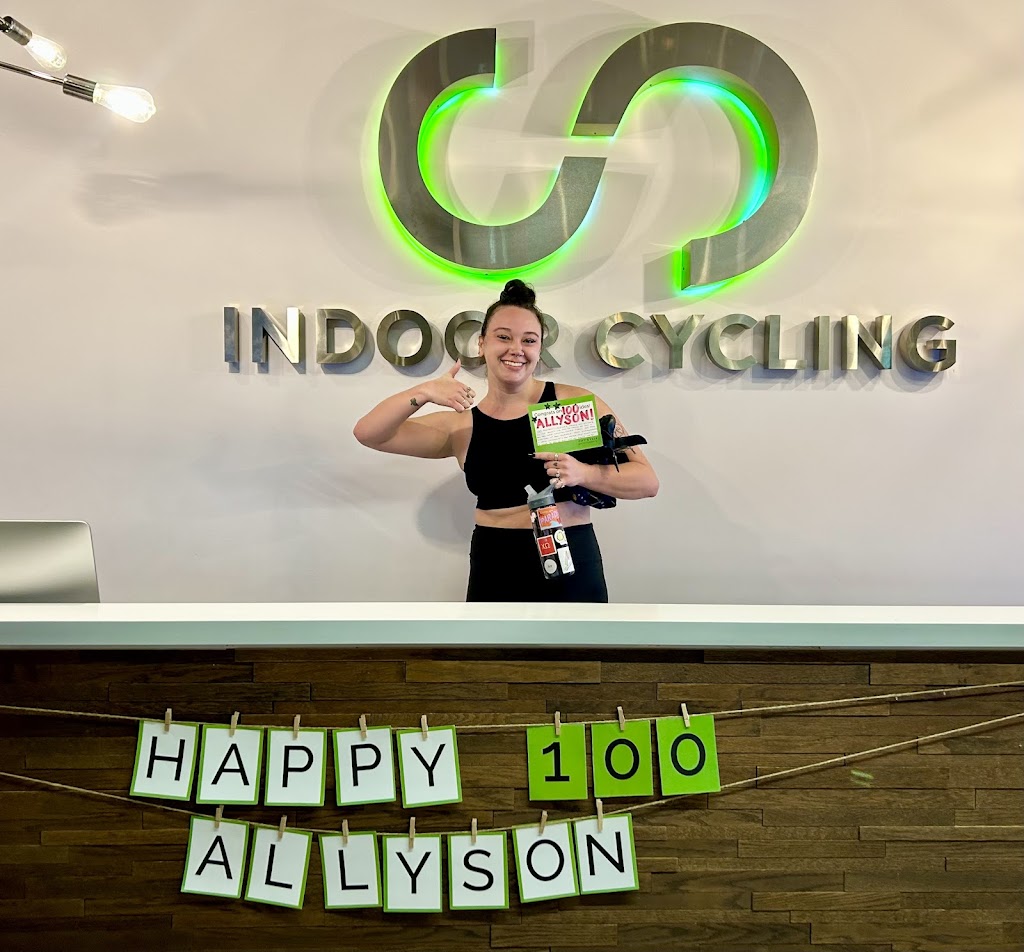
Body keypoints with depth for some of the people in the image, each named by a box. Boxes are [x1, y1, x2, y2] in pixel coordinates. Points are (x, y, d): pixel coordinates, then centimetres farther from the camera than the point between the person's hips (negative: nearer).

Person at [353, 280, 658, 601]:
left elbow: (646, 481, -3)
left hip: (572, 572, -1)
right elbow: (368, 434, -1)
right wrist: (423, 392, -16)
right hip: (494, 576, 2)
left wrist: (584, 474, -21)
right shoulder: (461, 426, 2)